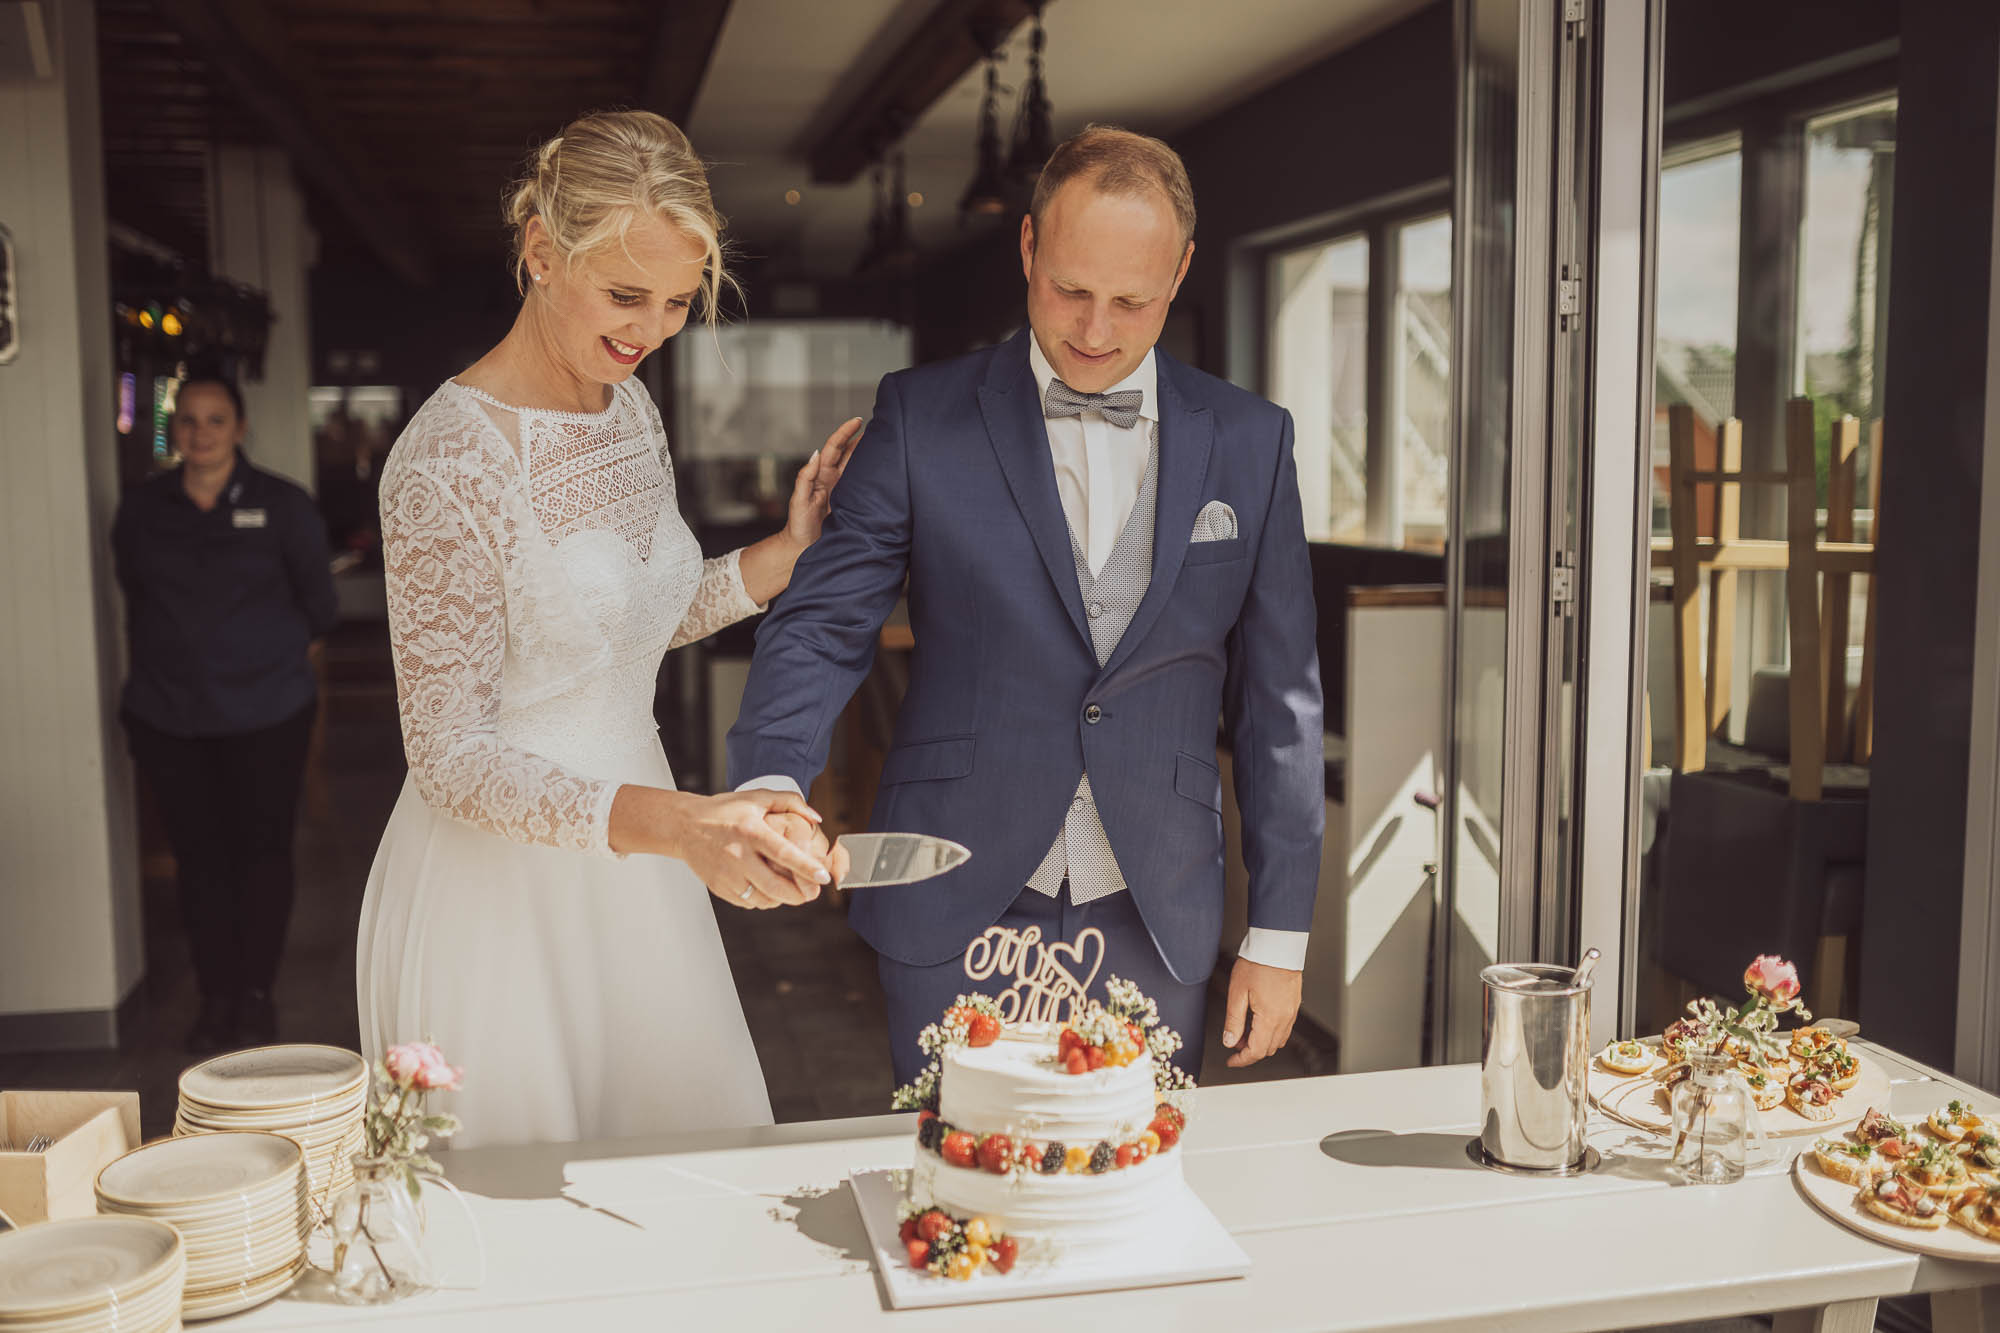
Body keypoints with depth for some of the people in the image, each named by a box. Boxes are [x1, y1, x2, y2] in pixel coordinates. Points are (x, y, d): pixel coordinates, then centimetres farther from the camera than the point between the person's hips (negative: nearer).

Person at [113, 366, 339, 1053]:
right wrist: (173, 656, 14)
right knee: (198, 855, 5)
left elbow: (318, 602, 7)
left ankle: (257, 993, 18)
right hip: (167, 716, 2)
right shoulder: (142, 508, 5)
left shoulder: (281, 505, -3)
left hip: (266, 713, -2)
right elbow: (135, 597, 18)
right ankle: (216, 995, 17)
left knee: (263, 848, 5)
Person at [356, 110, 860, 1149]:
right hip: (499, 882, -7)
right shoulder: (447, 460, -22)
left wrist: (787, 553, 1)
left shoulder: (631, 410, 2)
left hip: (628, 872, 7)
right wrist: (672, 822, -34)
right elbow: (451, 760, -22)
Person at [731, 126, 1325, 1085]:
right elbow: (823, 625, -4)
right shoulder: (921, 418, -1)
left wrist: (1279, 932, 5)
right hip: (955, 916, -1)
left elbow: (1276, 697, 5)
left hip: (1154, 932, 2)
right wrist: (769, 785, -24)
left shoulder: (1250, 442, 3)